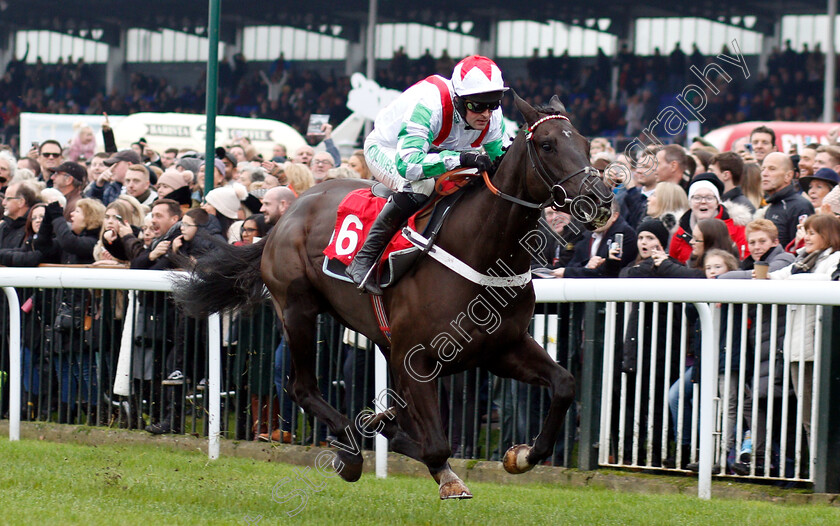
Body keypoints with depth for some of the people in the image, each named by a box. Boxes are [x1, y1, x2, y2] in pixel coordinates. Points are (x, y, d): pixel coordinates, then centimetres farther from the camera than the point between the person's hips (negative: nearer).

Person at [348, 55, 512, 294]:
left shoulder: (491, 115, -19)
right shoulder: (429, 105, -41)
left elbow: (501, 153, -3)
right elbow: (407, 163, -49)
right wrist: (460, 158, -56)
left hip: (434, 151, 8)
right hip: (388, 151, -8)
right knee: (421, 184, -37)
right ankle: (364, 259, -32)